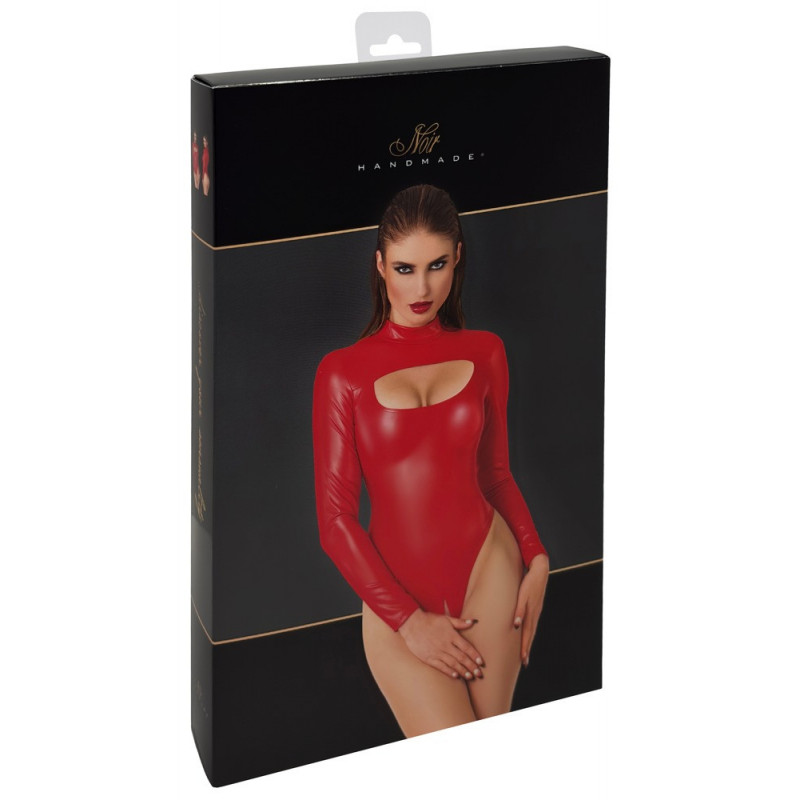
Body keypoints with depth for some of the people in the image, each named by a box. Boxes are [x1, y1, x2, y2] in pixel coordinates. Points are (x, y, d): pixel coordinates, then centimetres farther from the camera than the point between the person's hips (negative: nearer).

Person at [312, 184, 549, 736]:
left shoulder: (484, 353, 9)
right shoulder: (343, 373, 1)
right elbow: (336, 519, -1)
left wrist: (536, 559, -2)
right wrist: (408, 619, -8)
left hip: (489, 567, 2)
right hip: (395, 593, -2)